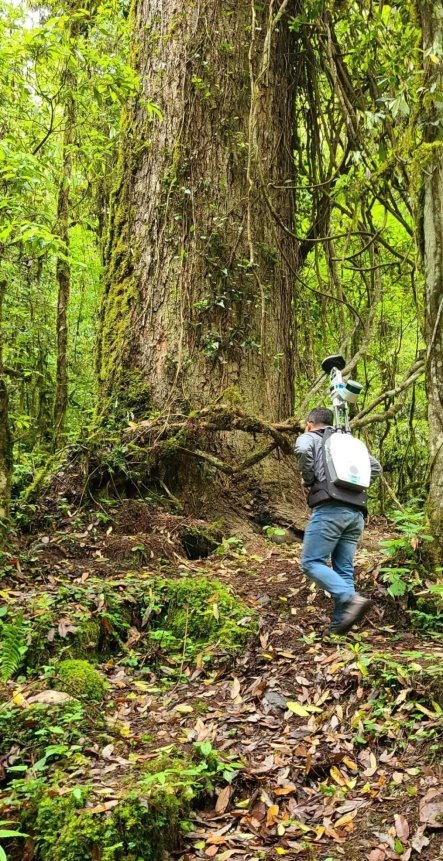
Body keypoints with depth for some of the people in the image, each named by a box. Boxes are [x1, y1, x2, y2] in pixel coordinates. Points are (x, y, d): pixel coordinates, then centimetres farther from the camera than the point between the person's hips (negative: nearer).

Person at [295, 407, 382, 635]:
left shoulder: (309, 438, 11)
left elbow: (303, 451, -14)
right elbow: (376, 467, 25)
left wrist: (309, 480, -1)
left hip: (330, 509, -6)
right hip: (356, 513, 7)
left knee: (312, 562, -4)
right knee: (344, 568, 7)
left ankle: (352, 599, -21)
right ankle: (340, 624, 1)